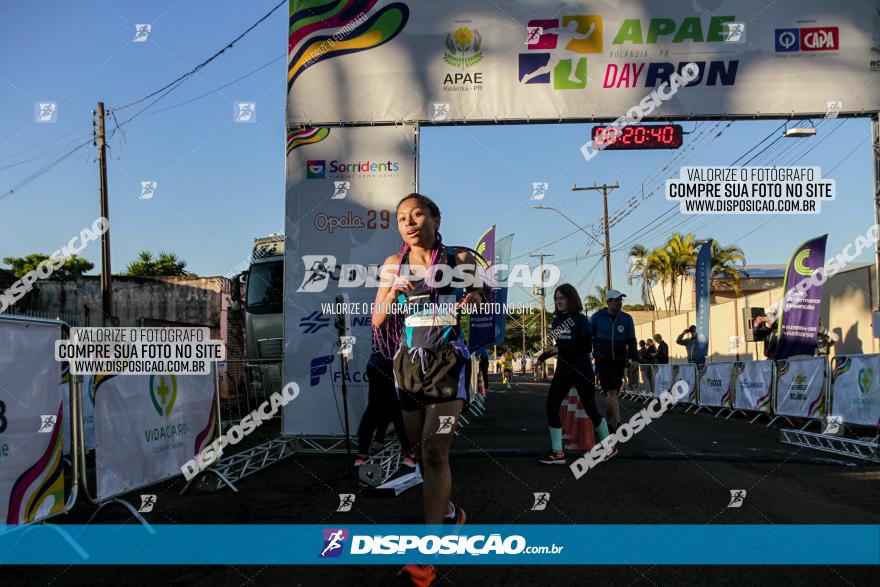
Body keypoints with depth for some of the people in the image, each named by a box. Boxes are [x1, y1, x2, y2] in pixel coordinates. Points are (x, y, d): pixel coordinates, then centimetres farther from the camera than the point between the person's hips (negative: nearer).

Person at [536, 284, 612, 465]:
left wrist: (560, 349, -24)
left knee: (590, 409, 5)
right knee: (551, 406, -6)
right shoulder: (557, 320, 6)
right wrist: (543, 355, 2)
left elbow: (587, 347, -19)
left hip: (581, 372, -6)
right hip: (563, 371, 6)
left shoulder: (581, 320, -12)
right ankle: (557, 452, -1)